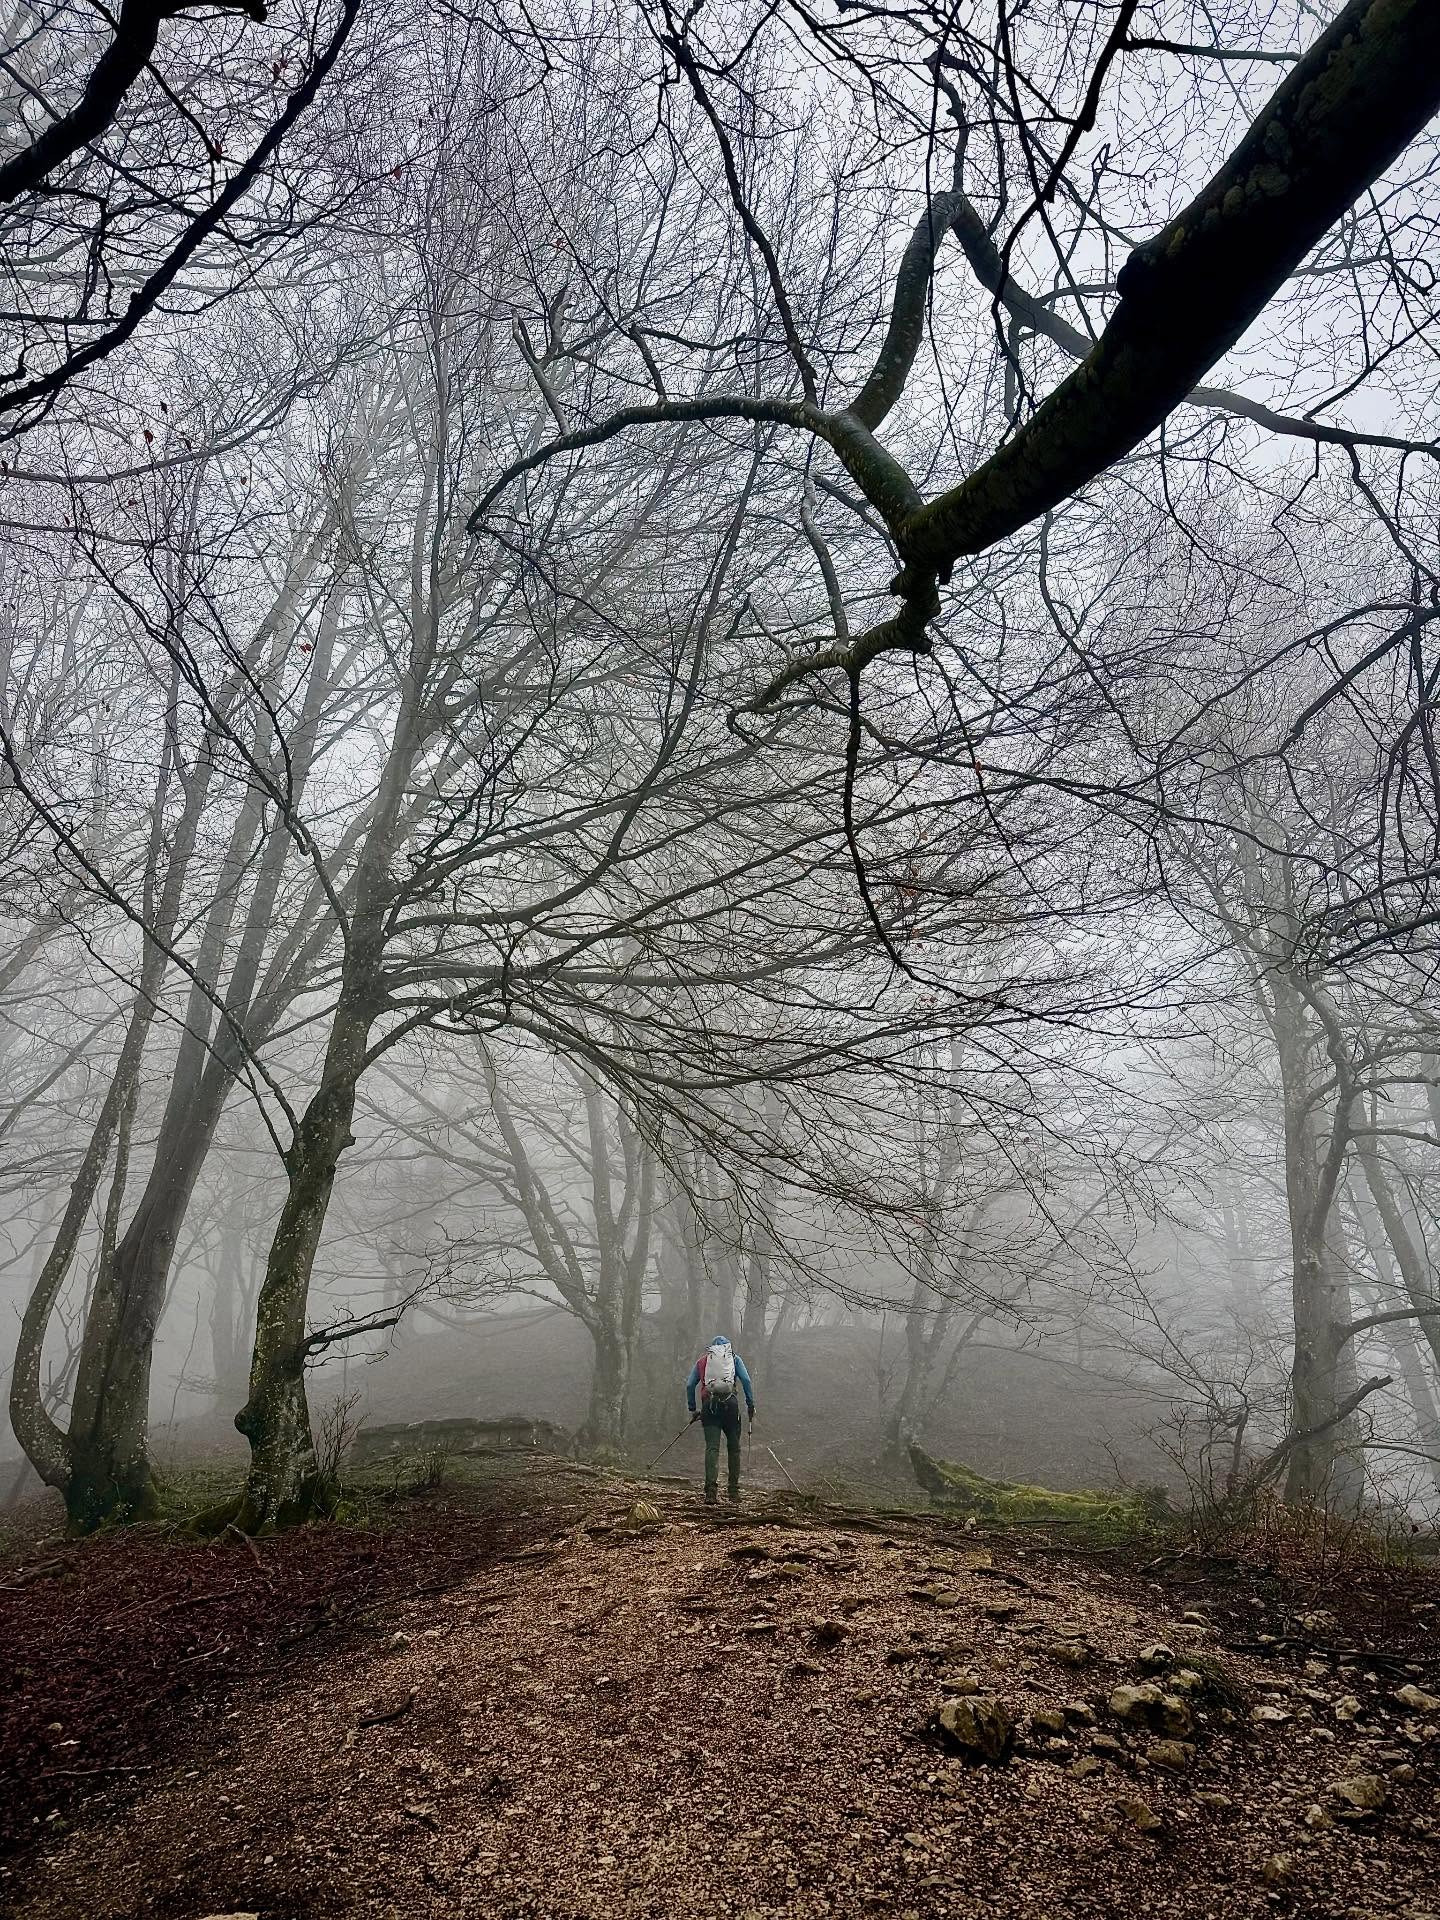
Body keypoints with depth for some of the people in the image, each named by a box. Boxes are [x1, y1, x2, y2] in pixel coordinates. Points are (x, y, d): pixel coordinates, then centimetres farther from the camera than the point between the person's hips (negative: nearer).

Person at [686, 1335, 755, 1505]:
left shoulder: (702, 1360, 23)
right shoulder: (734, 1358, 19)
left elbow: (689, 1385, 13)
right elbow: (746, 1381, 5)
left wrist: (692, 1409, 18)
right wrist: (751, 1406, 7)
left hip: (709, 1404, 1)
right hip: (730, 1403, -1)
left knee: (712, 1447, -4)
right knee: (734, 1447, 12)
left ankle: (711, 1491, -19)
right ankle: (734, 1491, 13)